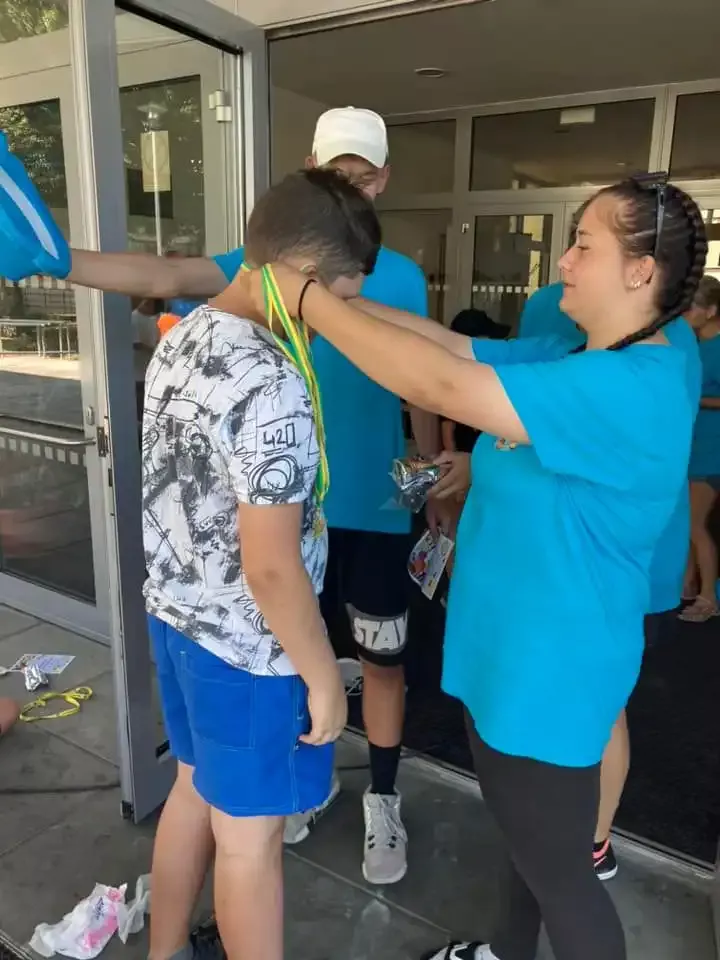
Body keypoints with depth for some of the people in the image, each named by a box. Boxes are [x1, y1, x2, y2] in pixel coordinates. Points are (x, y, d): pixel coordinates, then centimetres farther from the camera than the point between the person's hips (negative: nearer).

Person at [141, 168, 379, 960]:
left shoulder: (181, 339, 2)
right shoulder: (271, 384, -28)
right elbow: (270, 567, -26)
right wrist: (324, 677, -13)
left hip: (175, 615, 9)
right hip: (247, 645, -9)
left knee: (195, 789, 27)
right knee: (249, 835, 14)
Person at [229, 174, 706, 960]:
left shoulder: (633, 387, -27)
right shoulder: (574, 359, 5)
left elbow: (440, 385, -34)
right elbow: (450, 346, 2)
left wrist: (306, 301, -26)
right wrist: (325, 300, -6)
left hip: (550, 668, -10)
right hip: (511, 648, 10)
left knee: (558, 868, 13)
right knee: (525, 830, 30)